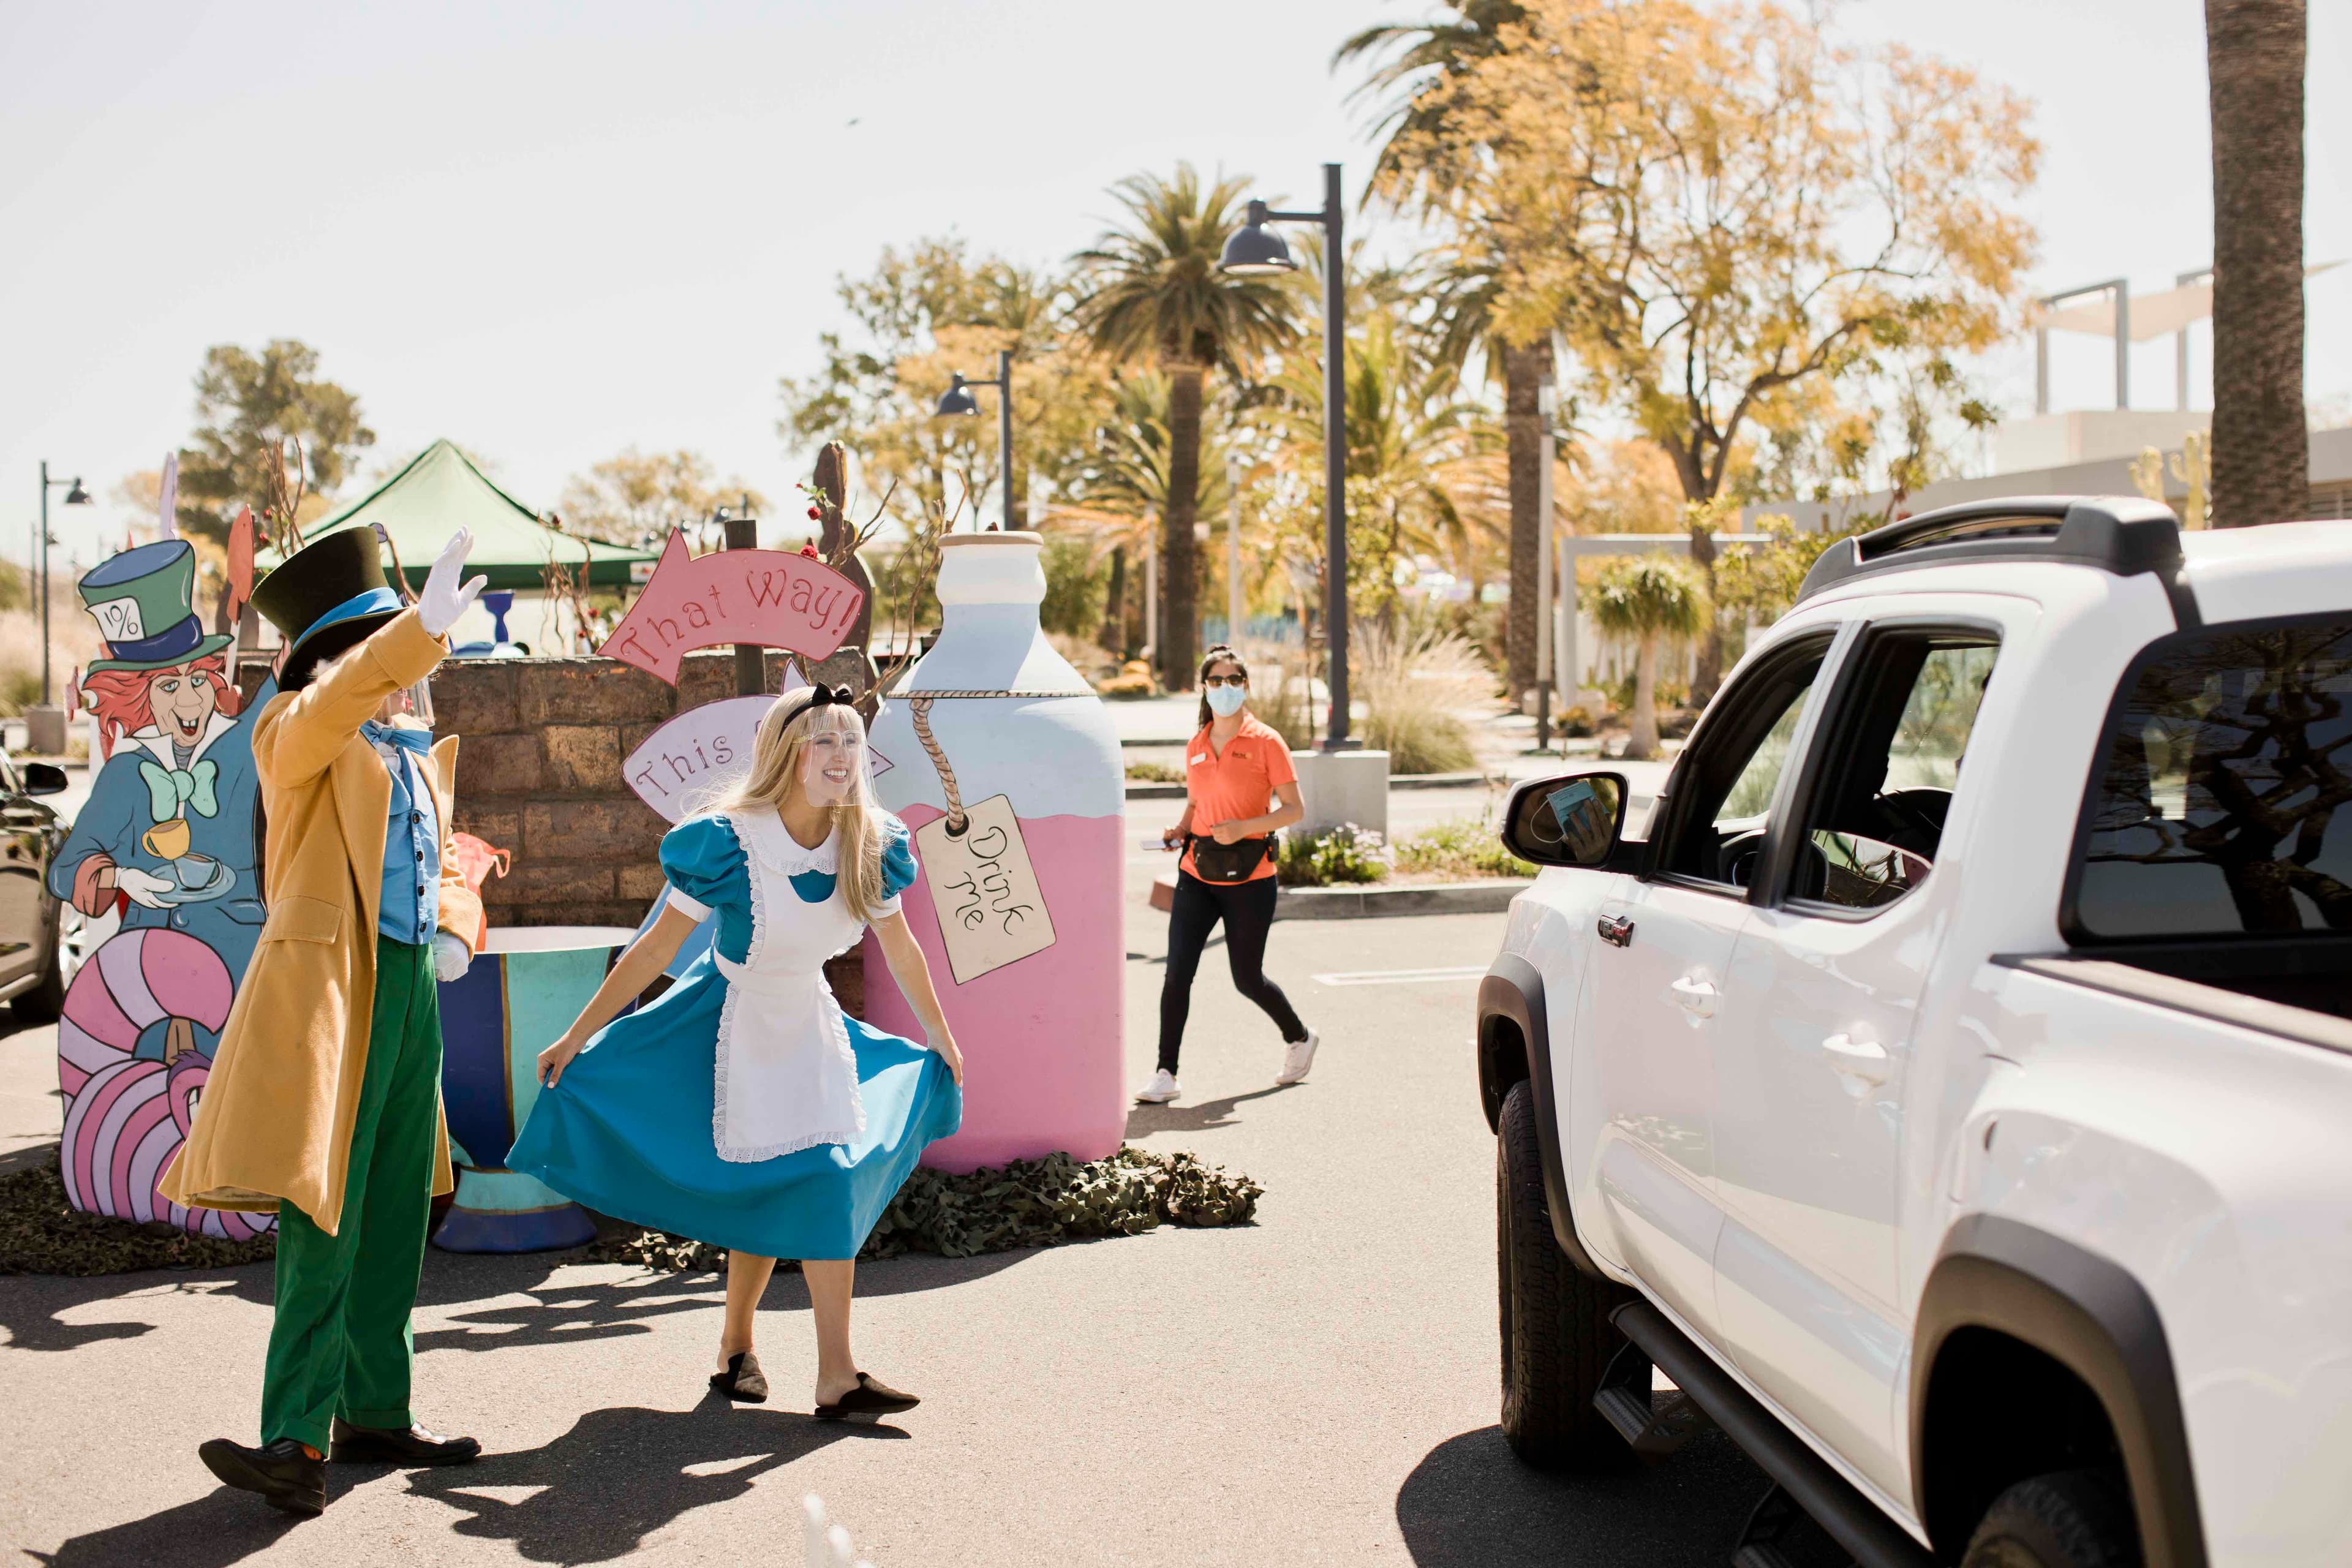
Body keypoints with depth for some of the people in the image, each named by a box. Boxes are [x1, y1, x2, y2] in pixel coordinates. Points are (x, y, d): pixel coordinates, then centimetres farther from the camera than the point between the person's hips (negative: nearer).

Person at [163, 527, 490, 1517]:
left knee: (394, 1215, 12)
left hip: (411, 991, 8)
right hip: (331, 995, -8)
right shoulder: (295, 734, -4)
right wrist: (427, 627, -43)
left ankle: (373, 1413, 23)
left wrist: (455, 931, 5)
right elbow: (338, 702, -28)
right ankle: (297, 1442, -14)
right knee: (323, 1218, -13)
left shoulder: (420, 752, 18)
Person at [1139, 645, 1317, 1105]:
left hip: (1248, 877, -4)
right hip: (1198, 874, 4)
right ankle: (1166, 1075, -2)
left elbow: (1294, 809, -7)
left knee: (1247, 978, 5)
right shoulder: (1196, 748, 9)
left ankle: (1299, 1038, 33)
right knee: (1177, 972, -7)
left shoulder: (1265, 743, -6)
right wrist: (1179, 830, 0)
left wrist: (1243, 827, -20)